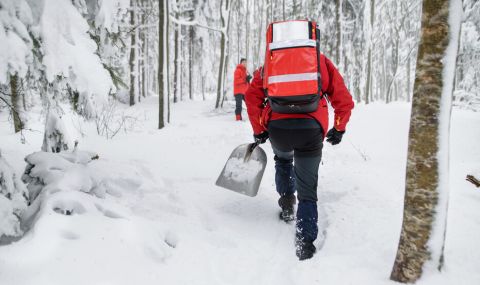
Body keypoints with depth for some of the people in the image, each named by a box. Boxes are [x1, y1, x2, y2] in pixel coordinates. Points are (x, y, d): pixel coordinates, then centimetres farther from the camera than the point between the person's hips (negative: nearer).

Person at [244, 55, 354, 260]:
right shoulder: (321, 61, 18)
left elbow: (252, 95, 7)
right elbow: (344, 100, 14)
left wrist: (258, 130, 12)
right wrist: (339, 129, 26)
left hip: (276, 127, 1)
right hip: (310, 128, -1)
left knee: (283, 159, 36)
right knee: (307, 190, 9)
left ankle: (287, 202, 31)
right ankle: (305, 243, 5)